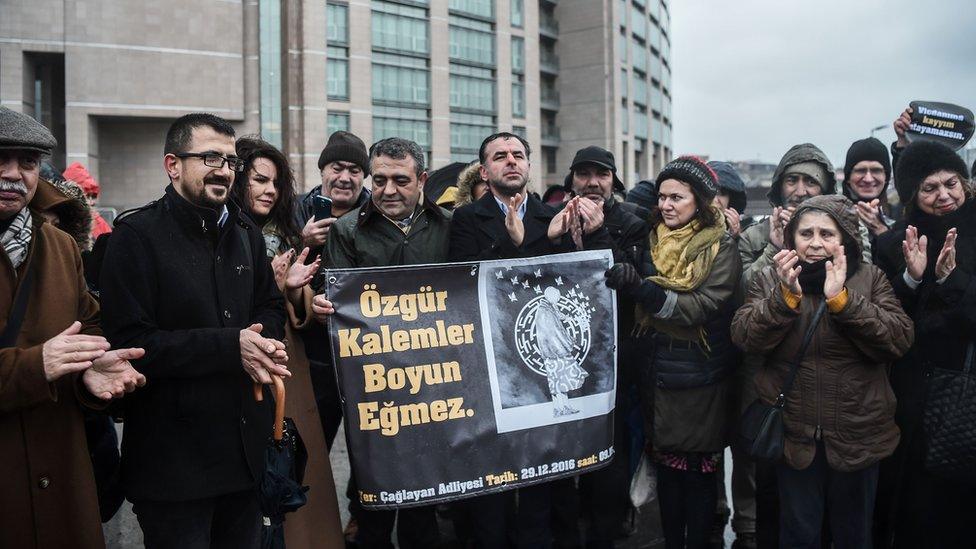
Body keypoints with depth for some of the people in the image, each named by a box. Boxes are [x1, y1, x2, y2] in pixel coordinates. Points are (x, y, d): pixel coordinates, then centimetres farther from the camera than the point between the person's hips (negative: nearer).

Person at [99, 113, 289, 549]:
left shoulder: (245, 232, 10)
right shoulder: (138, 236, -10)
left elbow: (270, 307, 17)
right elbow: (130, 343, -17)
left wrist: (262, 342, -7)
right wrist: (231, 345, -21)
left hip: (247, 446, 6)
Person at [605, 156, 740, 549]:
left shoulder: (720, 249, -7)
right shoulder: (654, 243, 7)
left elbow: (703, 307, -21)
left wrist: (643, 289, -30)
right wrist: (629, 284, -9)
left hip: (701, 383, -4)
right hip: (660, 376, 4)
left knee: (698, 472, 6)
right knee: (666, 468, 12)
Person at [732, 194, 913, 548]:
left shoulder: (870, 278, -1)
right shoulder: (770, 280, -1)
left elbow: (900, 340, -14)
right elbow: (743, 337, -13)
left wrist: (841, 299, -24)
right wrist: (786, 296, -25)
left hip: (856, 435, 0)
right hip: (794, 436, 0)